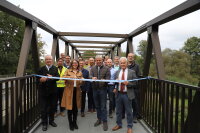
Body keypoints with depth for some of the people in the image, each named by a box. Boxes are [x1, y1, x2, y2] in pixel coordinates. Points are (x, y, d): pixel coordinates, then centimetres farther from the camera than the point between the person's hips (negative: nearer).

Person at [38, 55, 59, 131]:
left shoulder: (55, 69, 3)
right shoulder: (41, 69, 5)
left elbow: (58, 77, -11)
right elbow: (38, 78, -1)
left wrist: (52, 77, -29)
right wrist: (40, 79, -23)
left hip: (52, 91, 1)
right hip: (43, 91, 0)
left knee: (52, 107, 13)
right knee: (43, 108, 5)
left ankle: (51, 121, 32)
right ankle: (44, 123, 19)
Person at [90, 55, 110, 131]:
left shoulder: (106, 68, 0)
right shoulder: (93, 68, 7)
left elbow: (108, 78, -6)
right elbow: (90, 76, -5)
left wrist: (104, 80, -28)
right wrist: (92, 78, -29)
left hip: (103, 89, -3)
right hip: (95, 89, 3)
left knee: (103, 106, 0)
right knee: (97, 105, 14)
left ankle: (104, 121, 11)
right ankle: (99, 119, 30)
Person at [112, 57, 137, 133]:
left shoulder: (132, 72, -3)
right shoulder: (117, 72, 8)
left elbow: (135, 83, -5)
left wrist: (128, 83, -21)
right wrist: (115, 88, -8)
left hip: (127, 94, -3)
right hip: (118, 94, 4)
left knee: (128, 112, 7)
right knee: (118, 111, 15)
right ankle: (119, 124, 33)